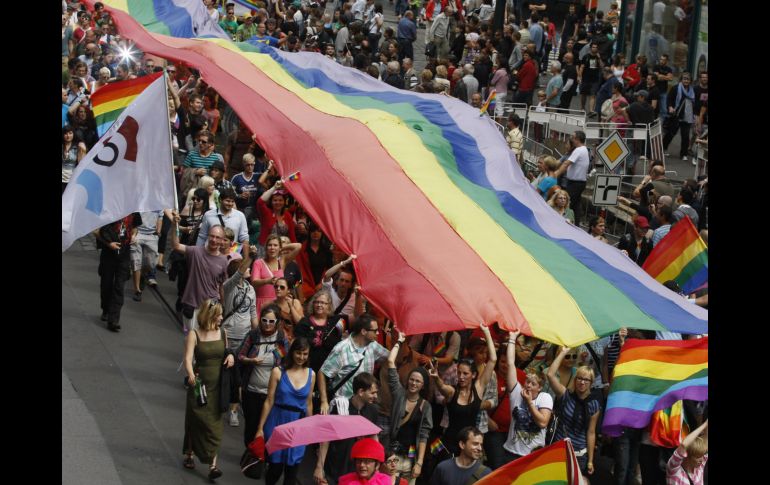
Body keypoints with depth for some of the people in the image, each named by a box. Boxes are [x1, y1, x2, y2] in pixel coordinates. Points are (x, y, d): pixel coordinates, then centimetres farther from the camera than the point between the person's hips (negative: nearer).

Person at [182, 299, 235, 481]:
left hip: (217, 385, 3)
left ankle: (213, 465, -4)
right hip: (199, 384, -3)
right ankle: (189, 455, 29)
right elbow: (188, 358, -20)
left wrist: (230, 356, -5)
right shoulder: (194, 335, -9)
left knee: (214, 425, -1)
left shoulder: (222, 333, 4)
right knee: (196, 421, 7)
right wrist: (191, 375, -38)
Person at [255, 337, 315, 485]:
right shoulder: (278, 372, -4)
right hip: (278, 422, -2)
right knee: (276, 465, -1)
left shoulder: (311, 374, 5)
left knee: (292, 467, 4)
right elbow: (269, 401, -3)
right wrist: (260, 428, -4)